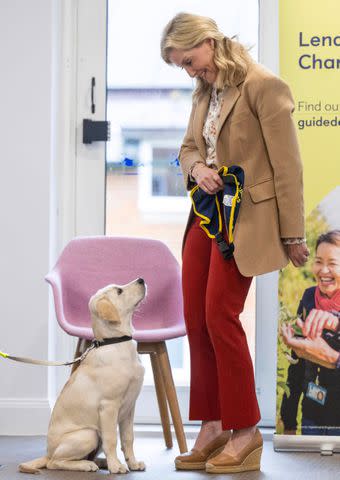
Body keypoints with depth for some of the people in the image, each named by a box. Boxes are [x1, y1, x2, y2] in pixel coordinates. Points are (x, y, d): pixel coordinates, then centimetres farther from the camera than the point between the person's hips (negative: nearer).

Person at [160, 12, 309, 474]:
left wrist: (293, 233, -11)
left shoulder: (263, 86, -15)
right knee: (196, 319, 6)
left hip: (245, 218, -8)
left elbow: (287, 165, -13)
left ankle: (246, 431, 4)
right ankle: (212, 428, 15)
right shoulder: (204, 92, 10)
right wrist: (196, 168, -6)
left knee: (220, 316, -9)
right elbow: (188, 147, 19)